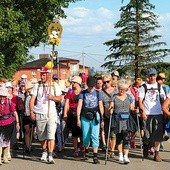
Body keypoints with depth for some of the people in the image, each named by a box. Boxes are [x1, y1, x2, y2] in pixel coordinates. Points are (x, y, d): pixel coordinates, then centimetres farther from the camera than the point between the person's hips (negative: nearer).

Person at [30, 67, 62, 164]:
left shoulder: (55, 85, 6)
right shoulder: (37, 86, 6)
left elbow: (60, 99, 9)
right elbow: (32, 100, 3)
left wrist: (53, 97, -12)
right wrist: (31, 112, -7)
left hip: (51, 114, -1)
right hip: (39, 114, 2)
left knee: (51, 135, -12)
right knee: (42, 136, 11)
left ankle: (50, 156, -13)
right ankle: (44, 152, 32)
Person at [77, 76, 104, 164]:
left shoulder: (98, 93, 7)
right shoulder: (83, 93, 6)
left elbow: (101, 106, 7)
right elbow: (79, 106, -1)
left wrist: (102, 119, 4)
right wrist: (78, 118, -8)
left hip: (95, 117, -1)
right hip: (85, 117, 1)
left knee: (95, 136, -10)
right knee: (85, 136, 7)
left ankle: (95, 156, -10)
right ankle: (86, 150, 36)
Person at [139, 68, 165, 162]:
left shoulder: (159, 86, 11)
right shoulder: (144, 87, 3)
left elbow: (162, 100, 12)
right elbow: (140, 101, -1)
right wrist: (142, 111, -11)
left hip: (158, 114, 2)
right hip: (147, 114, -2)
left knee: (158, 134, -4)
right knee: (147, 134, 2)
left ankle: (156, 153, 1)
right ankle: (146, 146, 30)